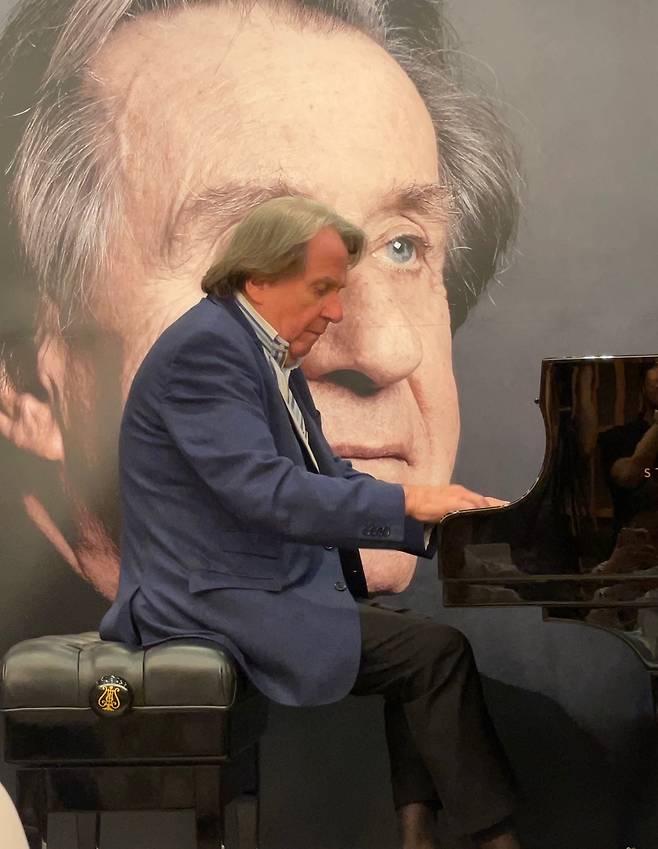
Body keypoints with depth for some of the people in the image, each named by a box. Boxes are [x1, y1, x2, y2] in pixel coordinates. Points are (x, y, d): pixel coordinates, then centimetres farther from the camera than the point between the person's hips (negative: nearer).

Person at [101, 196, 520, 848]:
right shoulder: (206, 348, -17)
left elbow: (325, 473, 17)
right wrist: (407, 501, -24)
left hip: (265, 585, 11)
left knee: (420, 641, 12)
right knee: (436, 653, -17)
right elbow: (268, 493, -27)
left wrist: (438, 519, 4)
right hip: (214, 599, -11)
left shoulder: (267, 353, 15)